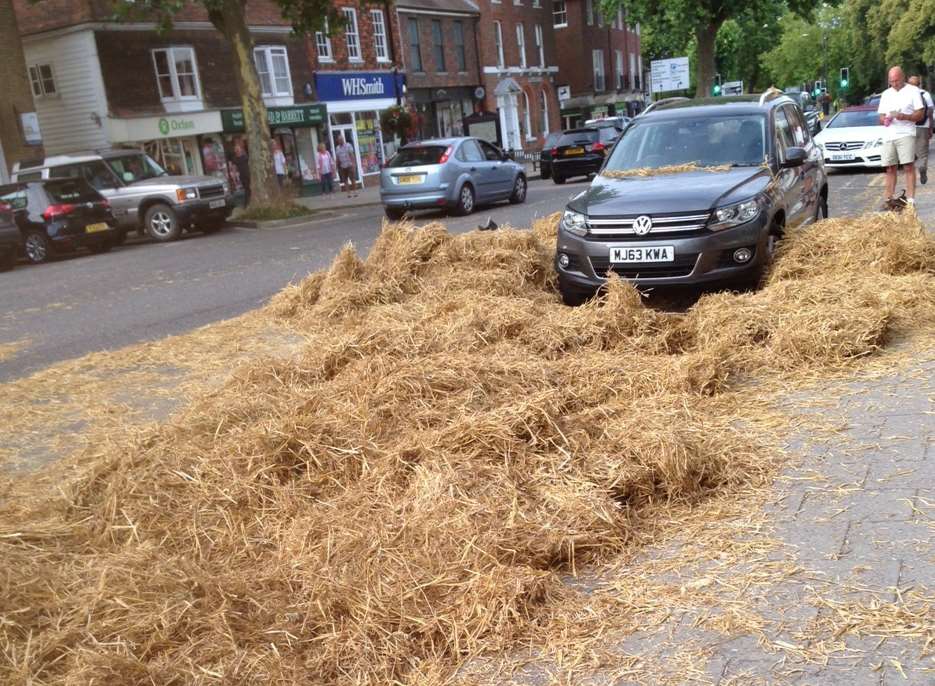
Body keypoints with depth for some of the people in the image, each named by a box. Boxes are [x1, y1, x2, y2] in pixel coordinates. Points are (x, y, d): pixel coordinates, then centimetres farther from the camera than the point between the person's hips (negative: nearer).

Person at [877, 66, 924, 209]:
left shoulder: (913, 91, 5)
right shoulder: (886, 94, 19)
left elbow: (920, 114, 0)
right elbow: (881, 116, 19)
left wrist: (904, 116, -17)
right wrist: (884, 119, -5)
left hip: (906, 134, -4)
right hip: (888, 136, 4)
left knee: (908, 166, -11)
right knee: (890, 169, 5)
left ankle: (910, 199, -15)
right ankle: (889, 199, 9)